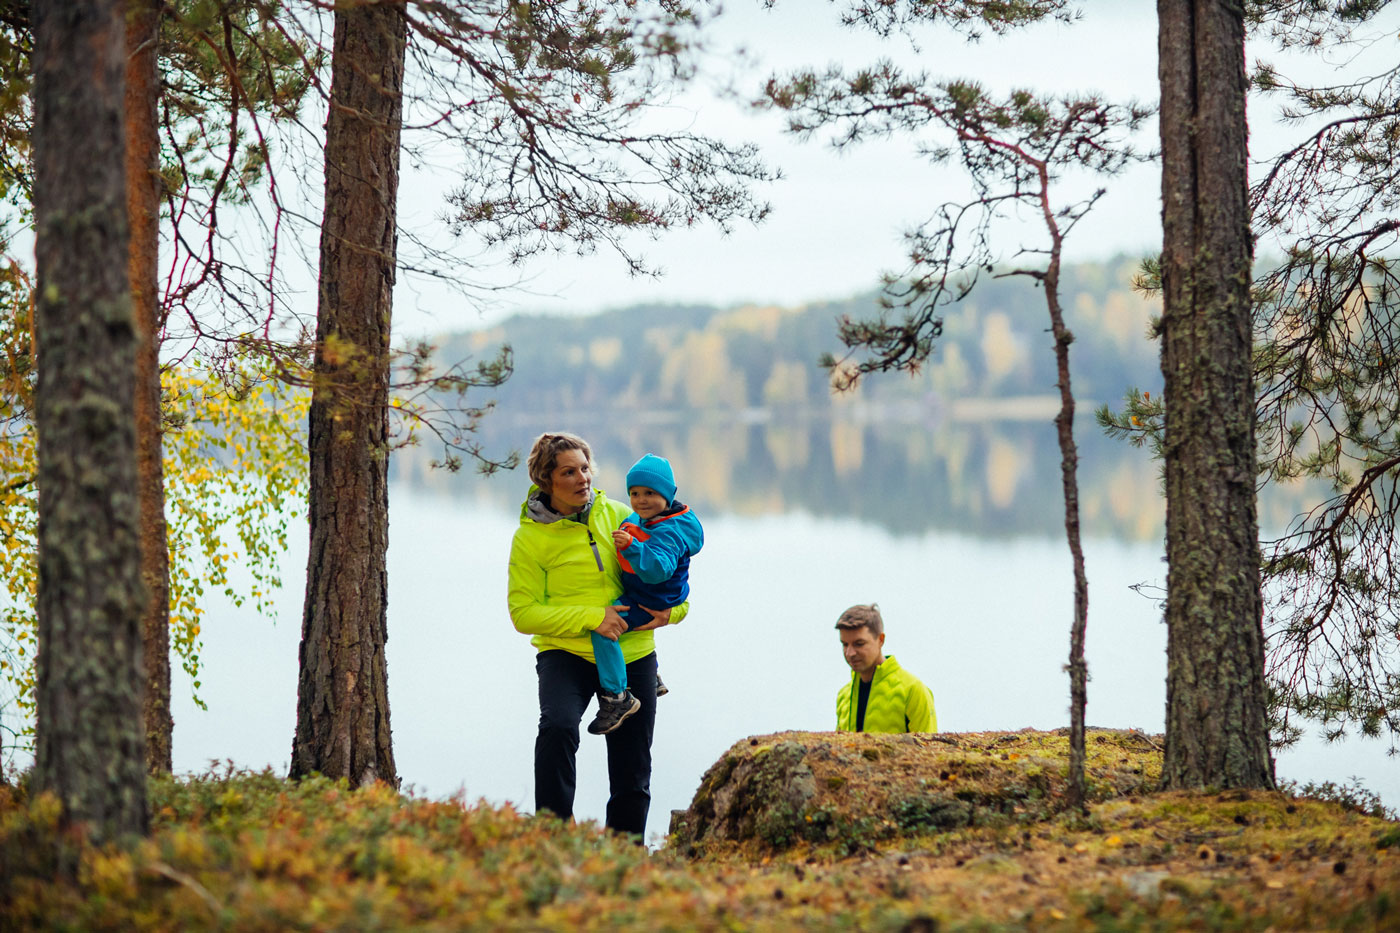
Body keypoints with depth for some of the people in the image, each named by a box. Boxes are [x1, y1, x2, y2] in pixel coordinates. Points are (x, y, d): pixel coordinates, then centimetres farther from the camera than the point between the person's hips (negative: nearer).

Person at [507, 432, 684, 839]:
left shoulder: (617, 516, 1)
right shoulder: (530, 538, -8)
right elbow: (524, 613, -12)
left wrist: (672, 607, -9)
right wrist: (592, 617, -22)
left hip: (632, 655, 4)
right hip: (566, 654, -3)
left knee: (632, 779, 8)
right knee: (558, 726, -34)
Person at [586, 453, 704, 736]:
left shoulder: (669, 532, -27)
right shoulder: (637, 520, 2)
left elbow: (658, 569, -45)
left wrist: (631, 546, -55)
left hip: (653, 604, -11)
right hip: (637, 594, 11)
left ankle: (617, 696, -23)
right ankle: (652, 678, 46)